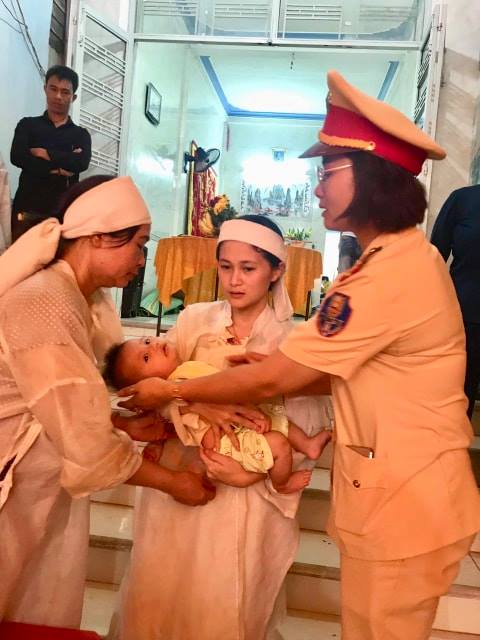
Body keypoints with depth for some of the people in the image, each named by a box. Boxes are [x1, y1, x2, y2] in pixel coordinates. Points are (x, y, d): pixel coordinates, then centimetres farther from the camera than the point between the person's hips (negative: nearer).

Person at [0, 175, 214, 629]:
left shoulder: (82, 299, 2)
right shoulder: (43, 304, -26)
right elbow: (87, 443, -23)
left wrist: (125, 425, -4)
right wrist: (173, 482, -12)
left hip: (49, 491, 8)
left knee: (49, 615, 19)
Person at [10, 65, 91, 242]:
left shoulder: (81, 134, 16)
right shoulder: (28, 125, 15)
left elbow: (82, 163, -5)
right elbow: (17, 157, -3)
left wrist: (45, 154, -3)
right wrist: (58, 168, -8)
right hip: (27, 208, 0)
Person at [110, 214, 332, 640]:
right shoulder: (194, 320, 2)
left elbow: (307, 432, -8)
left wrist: (257, 470, -21)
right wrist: (198, 403, -23)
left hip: (247, 493, -2)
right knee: (158, 597, 12)